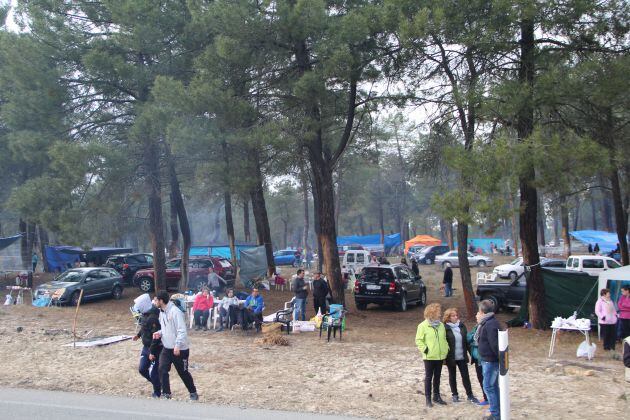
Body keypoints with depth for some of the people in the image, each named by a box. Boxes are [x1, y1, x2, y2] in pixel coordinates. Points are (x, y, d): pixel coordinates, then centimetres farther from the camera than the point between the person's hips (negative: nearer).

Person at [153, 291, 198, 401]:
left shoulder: (175, 311, -22)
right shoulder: (162, 312, 6)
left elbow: (182, 331, -24)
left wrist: (177, 345, -29)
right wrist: (159, 333, -3)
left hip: (180, 349, -7)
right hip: (166, 348, 7)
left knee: (183, 372, 7)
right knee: (162, 370, -6)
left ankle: (193, 392, 26)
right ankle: (166, 393, 6)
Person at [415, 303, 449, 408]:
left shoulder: (441, 325, 7)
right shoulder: (423, 326, -10)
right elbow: (418, 340, -8)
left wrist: (446, 348, 6)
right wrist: (424, 349, -17)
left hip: (440, 356, 5)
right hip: (429, 357, -5)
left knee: (437, 376, 15)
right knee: (428, 377, 2)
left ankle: (436, 396, 26)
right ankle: (428, 398, 9)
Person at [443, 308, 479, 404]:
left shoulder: (462, 326, 3)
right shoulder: (445, 328, -12)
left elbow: (466, 340, 10)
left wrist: (471, 352, 8)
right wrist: (444, 356, -14)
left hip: (462, 356, 3)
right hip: (451, 357, -3)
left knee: (465, 376, 6)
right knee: (452, 376, 11)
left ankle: (470, 395, 15)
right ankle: (455, 395, 24)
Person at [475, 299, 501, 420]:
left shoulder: (490, 324, -22)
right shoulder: (486, 323, 11)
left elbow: (494, 344, -24)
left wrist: (500, 358, -19)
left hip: (491, 361, -11)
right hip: (488, 360, 11)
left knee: (488, 387, -5)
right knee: (493, 386, 16)